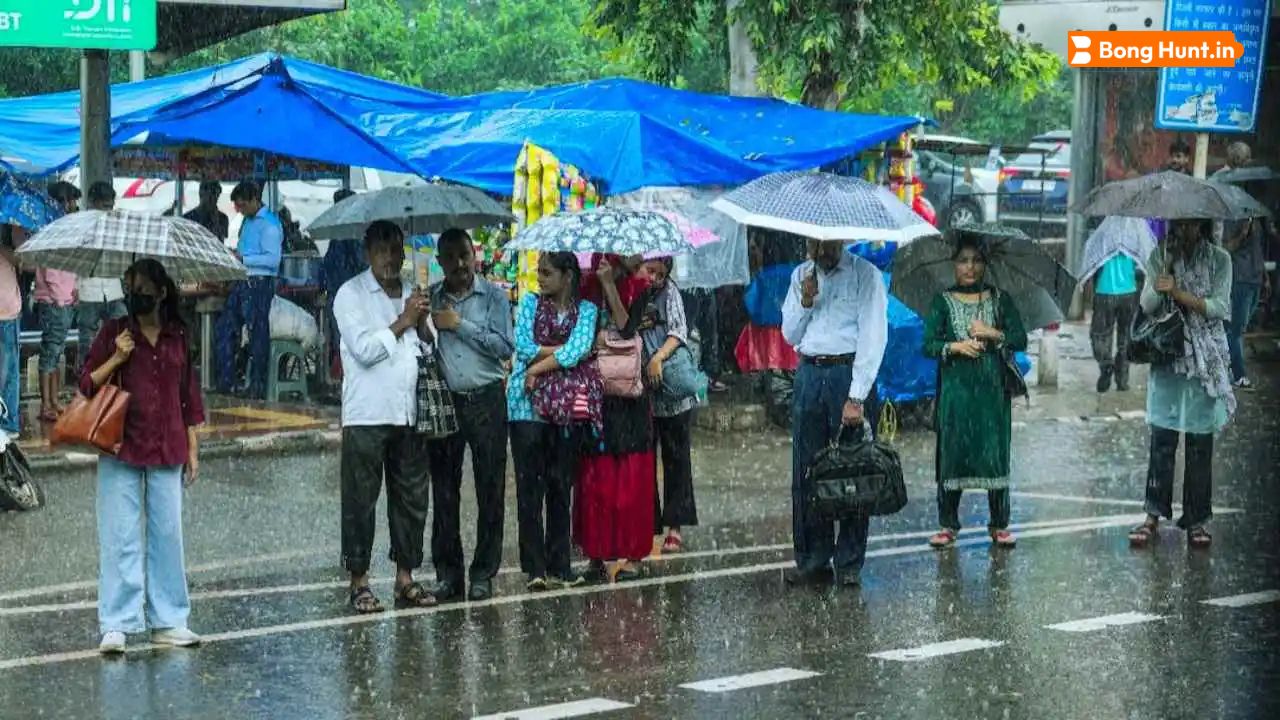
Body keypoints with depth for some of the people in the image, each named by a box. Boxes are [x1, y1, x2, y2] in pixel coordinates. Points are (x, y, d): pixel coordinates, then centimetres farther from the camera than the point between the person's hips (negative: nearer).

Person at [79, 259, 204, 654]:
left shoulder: (177, 337, 9)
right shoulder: (114, 332, 4)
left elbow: (189, 396, 13)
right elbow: (87, 385, 4)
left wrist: (192, 449, 11)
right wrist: (116, 359, -12)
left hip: (167, 452, 2)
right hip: (121, 449, -2)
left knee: (167, 536, 4)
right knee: (119, 538, -4)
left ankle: (167, 621, 11)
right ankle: (115, 625, -4)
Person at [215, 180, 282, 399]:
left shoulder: (269, 224, -11)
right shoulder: (248, 221, 17)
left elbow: (273, 259, -19)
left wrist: (242, 259, -18)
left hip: (259, 283, -9)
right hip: (242, 283, 9)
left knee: (257, 334, -3)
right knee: (226, 328, 8)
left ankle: (257, 389, 3)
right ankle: (225, 383, 14)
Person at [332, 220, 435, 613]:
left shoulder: (412, 294, 16)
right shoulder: (351, 294, -1)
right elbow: (364, 349, -13)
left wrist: (423, 325, -2)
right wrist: (402, 323, -8)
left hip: (409, 414, 5)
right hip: (367, 415, -5)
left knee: (411, 498, 7)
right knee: (360, 501, -2)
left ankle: (405, 577, 15)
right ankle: (359, 581, 3)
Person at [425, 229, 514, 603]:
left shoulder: (493, 296, 2)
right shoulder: (429, 299, 9)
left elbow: (504, 346, -8)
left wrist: (460, 325, -10)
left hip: (485, 402, -2)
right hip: (443, 401, 2)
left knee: (490, 490, 0)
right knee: (444, 491, 4)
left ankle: (484, 573, 6)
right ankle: (448, 572, 11)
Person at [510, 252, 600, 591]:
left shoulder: (585, 309, 7)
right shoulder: (530, 303, 9)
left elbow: (579, 349, -8)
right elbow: (524, 346, -3)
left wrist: (540, 366, -10)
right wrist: (563, 352, -5)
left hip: (569, 406, 0)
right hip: (529, 403, 0)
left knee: (561, 485, 3)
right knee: (530, 485, -5)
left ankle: (558, 565, 8)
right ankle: (534, 568, -4)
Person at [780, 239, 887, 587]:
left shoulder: (865, 275, -4)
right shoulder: (801, 276, 13)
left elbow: (872, 337, -10)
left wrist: (856, 397, -17)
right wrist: (805, 302, -4)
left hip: (849, 373, -5)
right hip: (809, 374, 5)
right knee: (806, 470, 4)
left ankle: (849, 564, 3)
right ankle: (812, 561, 11)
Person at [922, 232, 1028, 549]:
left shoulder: (999, 299, 8)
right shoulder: (943, 302, 5)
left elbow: (1020, 339, 4)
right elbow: (929, 345, 0)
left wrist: (992, 334, -10)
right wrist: (954, 347, -15)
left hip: (992, 389, 1)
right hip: (956, 389, -1)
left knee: (995, 453, 1)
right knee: (953, 453, 0)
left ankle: (999, 525, 8)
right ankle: (948, 525, 8)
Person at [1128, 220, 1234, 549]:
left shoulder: (1219, 260, 2)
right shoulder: (1160, 258, 7)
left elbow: (1220, 306, -8)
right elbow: (1146, 306, 0)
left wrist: (1178, 293, -18)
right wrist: (1159, 288, -21)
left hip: (1205, 359, -1)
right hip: (1167, 355, 1)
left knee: (1200, 441, 1)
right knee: (1162, 438, -2)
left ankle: (1196, 520, 7)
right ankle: (1153, 516, 2)